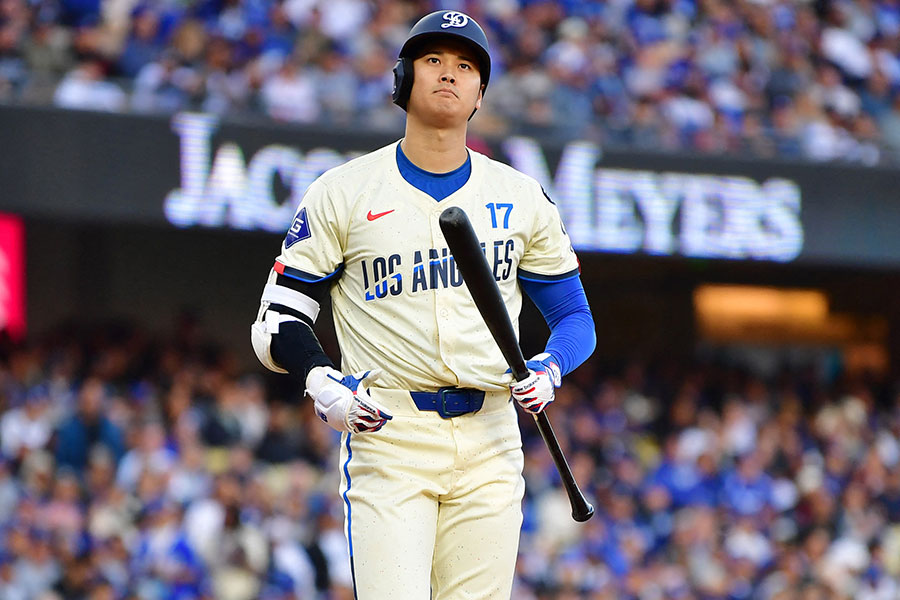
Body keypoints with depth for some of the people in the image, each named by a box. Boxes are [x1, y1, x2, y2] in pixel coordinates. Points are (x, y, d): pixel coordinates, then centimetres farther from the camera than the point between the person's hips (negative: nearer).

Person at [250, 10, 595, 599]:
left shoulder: (522, 197, 11)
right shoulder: (343, 193, 3)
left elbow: (574, 316, 17)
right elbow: (278, 320, 3)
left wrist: (549, 370, -5)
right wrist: (322, 384, -17)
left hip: (490, 438, 3)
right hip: (387, 437, -3)